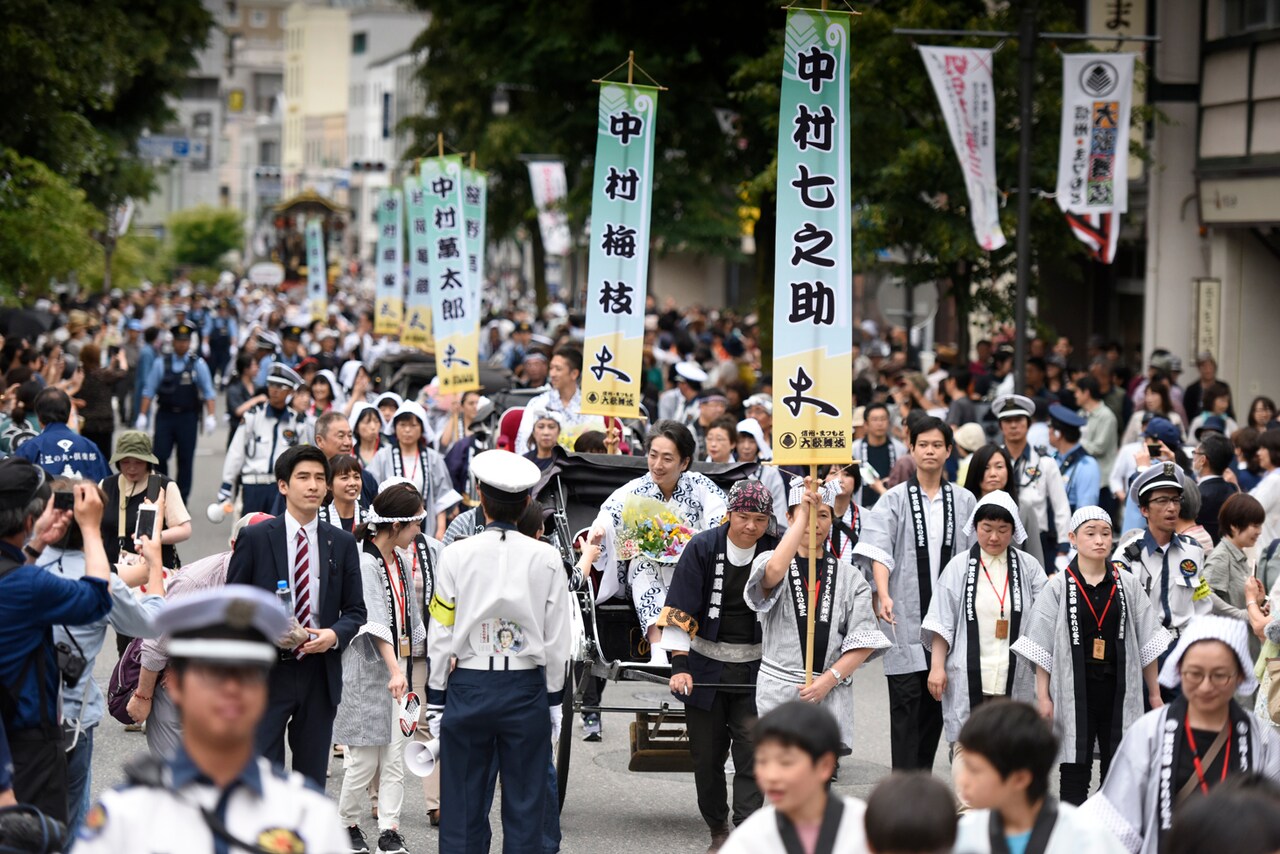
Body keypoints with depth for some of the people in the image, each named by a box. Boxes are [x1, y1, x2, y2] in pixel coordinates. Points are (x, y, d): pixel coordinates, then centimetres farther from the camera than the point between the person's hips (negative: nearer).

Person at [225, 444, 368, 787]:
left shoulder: (342, 543, 8)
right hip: (266, 673, -3)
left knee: (312, 779, 9)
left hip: (320, 674, 3)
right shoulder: (255, 538, 0)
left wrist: (334, 634, -10)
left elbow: (355, 610, 11)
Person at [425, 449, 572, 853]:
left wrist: (436, 701, 6)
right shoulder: (547, 559, -3)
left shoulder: (456, 555, -4)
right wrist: (553, 699, 10)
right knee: (524, 807, 6)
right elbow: (557, 641, 0)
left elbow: (440, 636, -2)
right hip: (526, 689, 0)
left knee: (463, 808, 6)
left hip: (468, 687, 0)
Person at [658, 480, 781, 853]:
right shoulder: (702, 549, -8)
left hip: (753, 670, 0)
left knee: (751, 753, -7)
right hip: (705, 667, 0)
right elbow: (680, 611, -9)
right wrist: (679, 665, -17)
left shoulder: (774, 554, -4)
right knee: (707, 754, 8)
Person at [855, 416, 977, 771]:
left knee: (935, 704, 7)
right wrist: (884, 597, -25)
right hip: (906, 618, -3)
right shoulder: (895, 499, 0)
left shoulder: (963, 501, 9)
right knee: (907, 703, -6)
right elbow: (880, 552, -11)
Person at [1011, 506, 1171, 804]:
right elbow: (1041, 646, -1)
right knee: (1075, 773, 1)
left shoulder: (1126, 584, 6)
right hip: (1074, 691, -2)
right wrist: (1043, 696, -6)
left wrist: (1154, 693, 7)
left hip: (1118, 691, 2)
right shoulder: (1058, 587, 0)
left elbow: (1146, 643, 9)